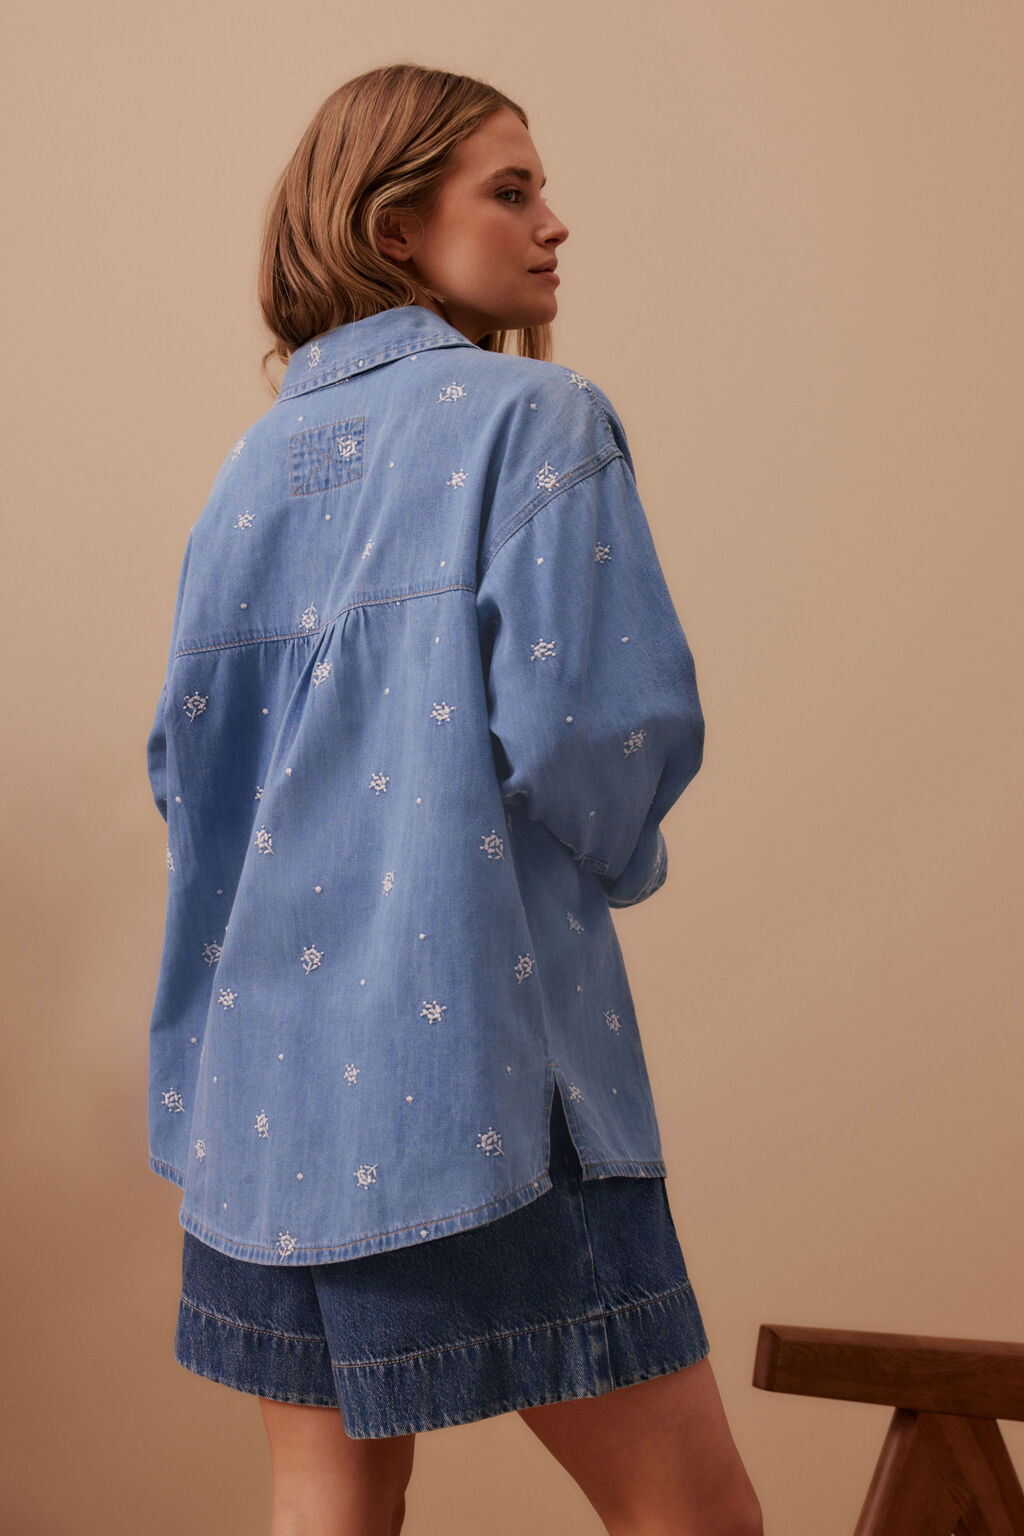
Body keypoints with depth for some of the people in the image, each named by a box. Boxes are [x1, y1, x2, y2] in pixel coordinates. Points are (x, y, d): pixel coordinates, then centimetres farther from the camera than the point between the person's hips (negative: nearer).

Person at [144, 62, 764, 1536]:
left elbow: (187, 750, 14)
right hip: (467, 1041, -7)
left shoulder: (256, 460, 13)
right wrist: (614, 863, 4)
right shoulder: (536, 417, -6)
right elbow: (592, 719, -17)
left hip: (264, 1052, 8)